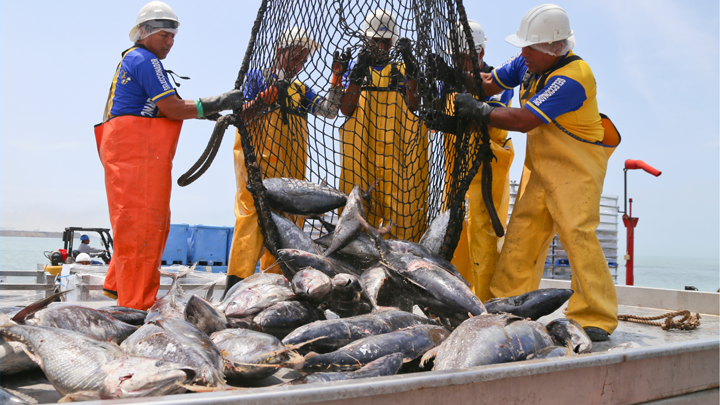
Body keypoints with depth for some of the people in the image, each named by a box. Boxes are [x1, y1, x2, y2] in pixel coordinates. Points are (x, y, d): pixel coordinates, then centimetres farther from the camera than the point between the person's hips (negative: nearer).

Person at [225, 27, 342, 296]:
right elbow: (239, 116, 0)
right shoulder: (256, 77, 12)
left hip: (291, 167, 5)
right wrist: (266, 99, -14)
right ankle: (236, 283, -16)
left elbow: (329, 111, 9)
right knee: (253, 212, -15)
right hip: (257, 159, -5)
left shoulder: (301, 90, 25)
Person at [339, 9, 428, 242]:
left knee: (399, 201, -5)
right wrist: (358, 73, -13)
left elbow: (414, 106, -4)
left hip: (396, 150, 0)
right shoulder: (354, 68, 14)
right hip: (360, 151, 0)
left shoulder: (401, 70, 15)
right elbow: (345, 109, -2)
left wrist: (410, 66, -11)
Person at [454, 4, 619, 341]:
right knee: (521, 232, 5)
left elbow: (522, 120, -29)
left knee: (576, 232, -17)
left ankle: (595, 318, -10)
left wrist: (477, 110, -21)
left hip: (576, 166, -8)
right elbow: (491, 83, 15)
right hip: (542, 165, 8)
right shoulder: (529, 63, 3)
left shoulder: (570, 78, -25)